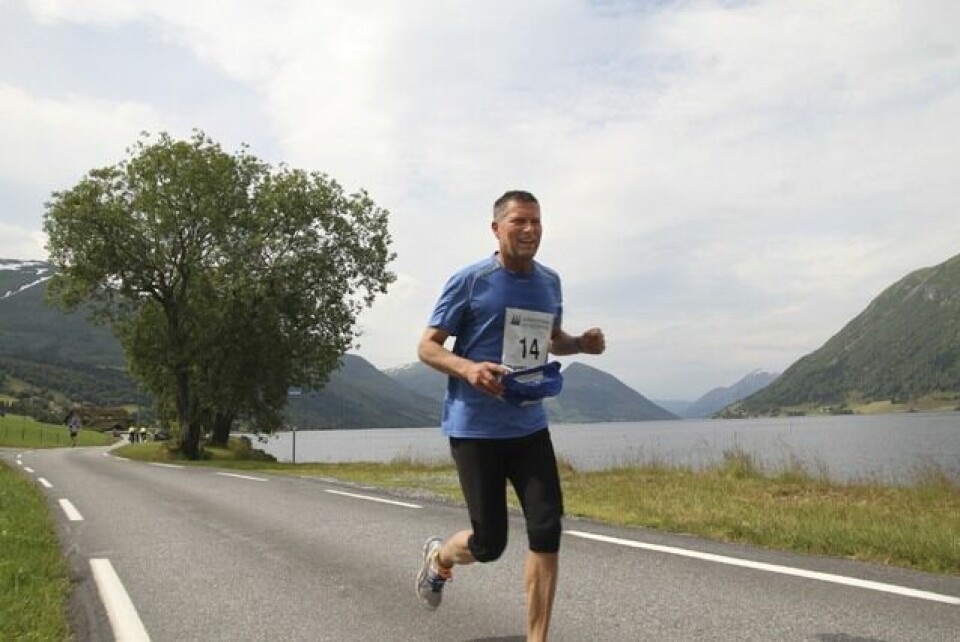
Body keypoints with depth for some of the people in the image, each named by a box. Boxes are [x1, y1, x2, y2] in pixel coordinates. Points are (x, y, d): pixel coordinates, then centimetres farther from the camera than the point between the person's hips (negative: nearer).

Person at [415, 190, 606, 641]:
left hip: (529, 426, 5)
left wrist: (582, 343, 1)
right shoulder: (470, 281, -8)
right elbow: (427, 347, -5)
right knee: (489, 543, 1)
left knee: (547, 529, -6)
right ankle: (439, 557, 37)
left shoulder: (549, 282, 9)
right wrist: (468, 369, -25)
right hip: (475, 429, -5)